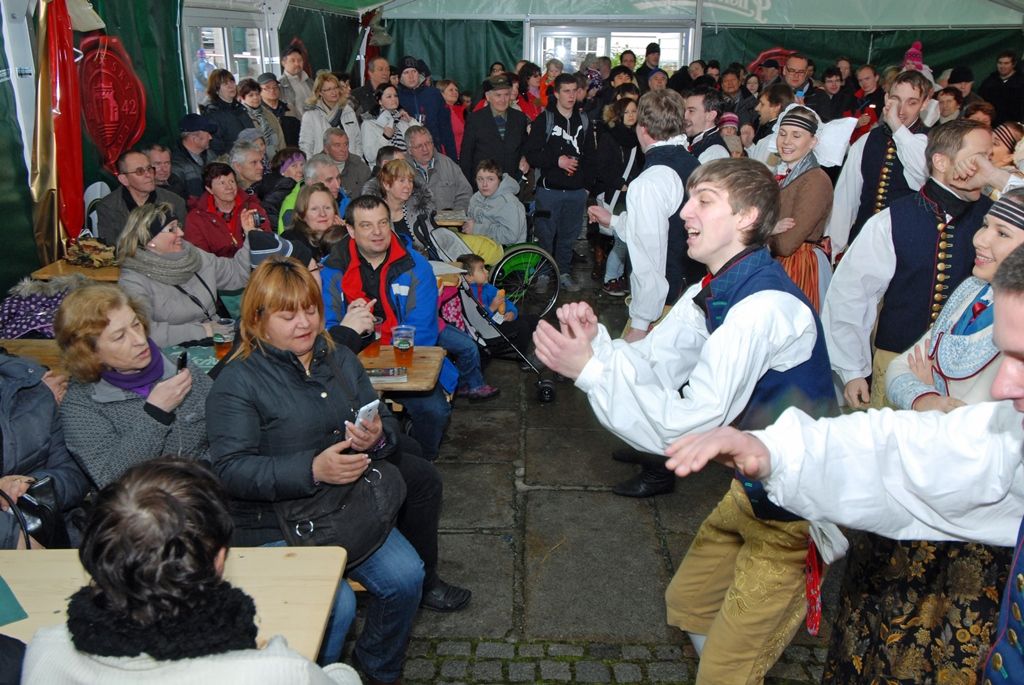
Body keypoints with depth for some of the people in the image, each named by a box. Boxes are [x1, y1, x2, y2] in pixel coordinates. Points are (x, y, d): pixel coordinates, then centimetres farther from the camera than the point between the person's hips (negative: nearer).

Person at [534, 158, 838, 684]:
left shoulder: (763, 306, -30)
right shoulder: (711, 292, 2)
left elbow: (688, 425, -32)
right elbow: (651, 365, -2)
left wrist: (589, 370, -31)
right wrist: (596, 342, -22)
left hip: (793, 506, -9)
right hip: (754, 485, 9)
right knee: (686, 603, 25)